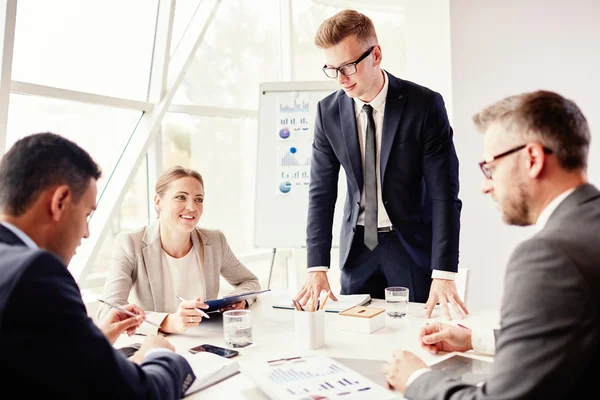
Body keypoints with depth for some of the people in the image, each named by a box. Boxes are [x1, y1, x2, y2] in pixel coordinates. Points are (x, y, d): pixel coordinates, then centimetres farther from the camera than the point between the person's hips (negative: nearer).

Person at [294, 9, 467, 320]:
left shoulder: (425, 104, -13)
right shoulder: (328, 111, -4)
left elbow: (444, 194, -15)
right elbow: (321, 192, -3)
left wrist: (444, 273, -22)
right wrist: (317, 266, -11)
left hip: (413, 246, -2)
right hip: (357, 247, 3)